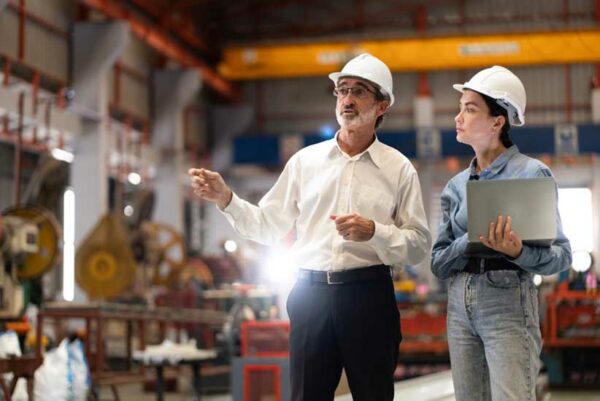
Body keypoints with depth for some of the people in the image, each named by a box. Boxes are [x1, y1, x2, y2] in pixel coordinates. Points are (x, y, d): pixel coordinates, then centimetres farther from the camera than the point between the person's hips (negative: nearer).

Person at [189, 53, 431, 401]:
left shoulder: (399, 169, 4)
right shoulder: (306, 161, 10)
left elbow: (420, 245, -1)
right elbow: (267, 226, 12)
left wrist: (373, 232, -16)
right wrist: (225, 198, -1)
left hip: (368, 295, -2)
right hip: (312, 294, 2)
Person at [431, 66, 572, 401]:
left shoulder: (533, 174, -4)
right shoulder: (457, 186, 11)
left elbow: (562, 256, -6)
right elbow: (438, 263, 7)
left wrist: (518, 252, -26)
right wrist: (471, 241, -13)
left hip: (509, 304, -5)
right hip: (460, 306, 5)